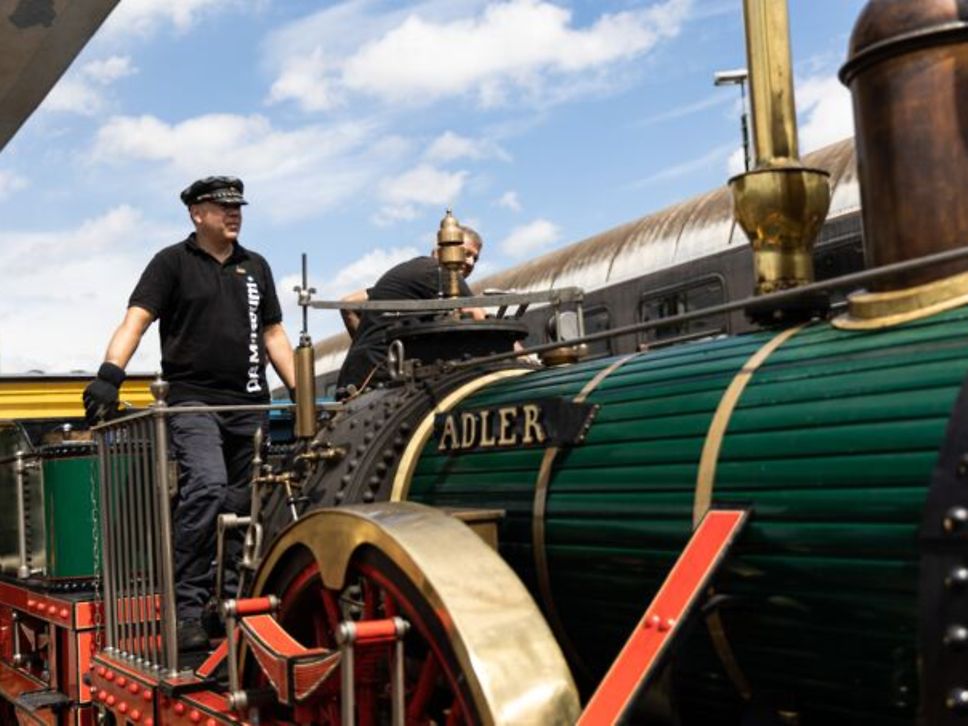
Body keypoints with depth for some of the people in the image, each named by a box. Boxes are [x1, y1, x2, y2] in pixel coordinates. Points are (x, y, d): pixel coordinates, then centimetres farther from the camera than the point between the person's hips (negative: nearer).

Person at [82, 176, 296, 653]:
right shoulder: (172, 262, 4)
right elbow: (136, 319, -7)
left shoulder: (255, 267, 18)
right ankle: (186, 609, -19)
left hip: (249, 405, 5)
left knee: (241, 508, 6)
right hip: (193, 400, -5)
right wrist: (109, 375, -22)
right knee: (207, 487, -24)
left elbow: (273, 335, 20)